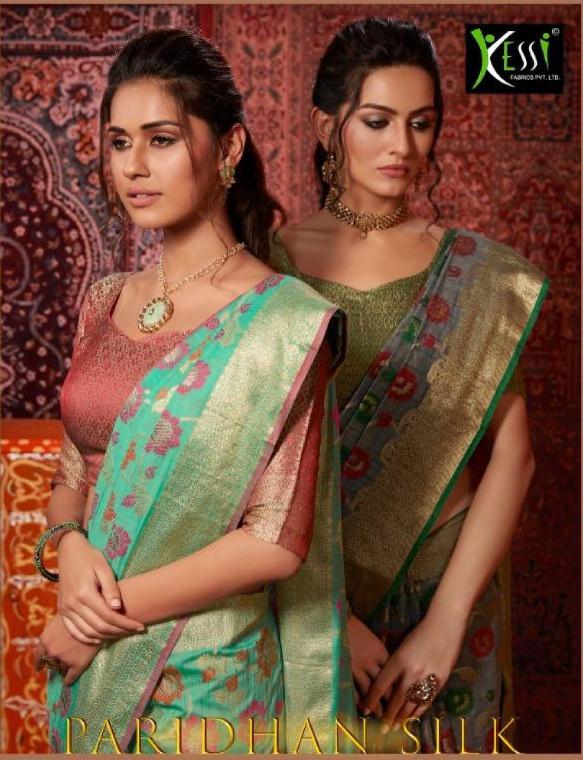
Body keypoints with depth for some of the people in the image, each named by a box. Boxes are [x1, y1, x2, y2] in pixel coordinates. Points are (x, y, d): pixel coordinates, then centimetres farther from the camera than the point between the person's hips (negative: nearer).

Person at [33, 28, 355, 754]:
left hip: (210, 679, -5)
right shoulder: (105, 304, 3)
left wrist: (104, 617, -14)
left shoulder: (281, 322, -15)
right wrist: (70, 547, -12)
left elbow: (277, 542, -18)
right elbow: (72, 474, 9)